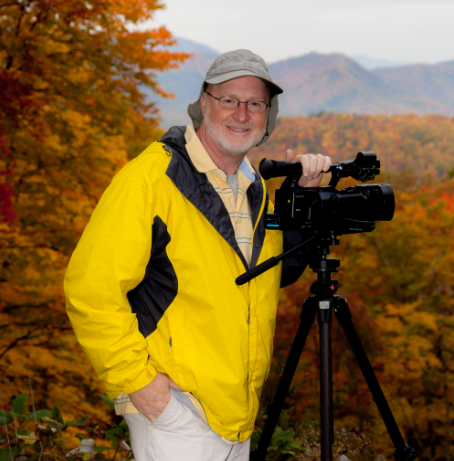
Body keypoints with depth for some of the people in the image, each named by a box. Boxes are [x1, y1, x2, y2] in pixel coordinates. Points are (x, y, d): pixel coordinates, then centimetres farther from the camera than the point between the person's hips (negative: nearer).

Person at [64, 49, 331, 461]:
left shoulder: (255, 185, 8)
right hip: (172, 408, -7)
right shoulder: (151, 177, -17)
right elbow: (90, 288, -21)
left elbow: (283, 272, 16)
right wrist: (135, 378, -20)